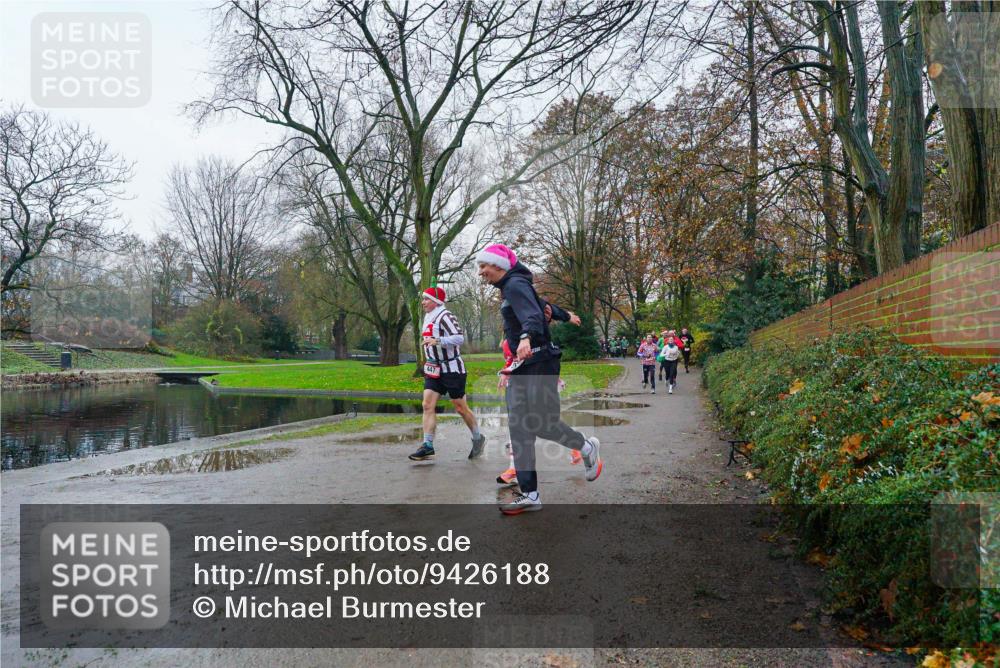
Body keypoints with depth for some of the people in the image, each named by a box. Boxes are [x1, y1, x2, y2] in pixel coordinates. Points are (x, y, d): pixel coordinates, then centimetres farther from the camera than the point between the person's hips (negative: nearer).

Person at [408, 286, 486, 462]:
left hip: (452, 369, -8)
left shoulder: (444, 316, -17)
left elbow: (459, 338, -28)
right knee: (428, 405, -4)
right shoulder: (428, 317, 12)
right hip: (434, 370, 8)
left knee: (461, 408, 3)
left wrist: (438, 341, -36)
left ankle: (478, 439, 23)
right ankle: (428, 446, -4)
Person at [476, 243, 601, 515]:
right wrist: (565, 315, 50)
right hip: (522, 365, 9)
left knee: (542, 424, -9)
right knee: (518, 427, 0)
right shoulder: (508, 287, 17)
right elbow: (540, 305, 32)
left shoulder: (515, 285, -11)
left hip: (539, 362, -9)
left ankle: (588, 448, 20)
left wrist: (527, 337, -51)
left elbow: (533, 314, -29)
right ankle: (530, 495, 2)